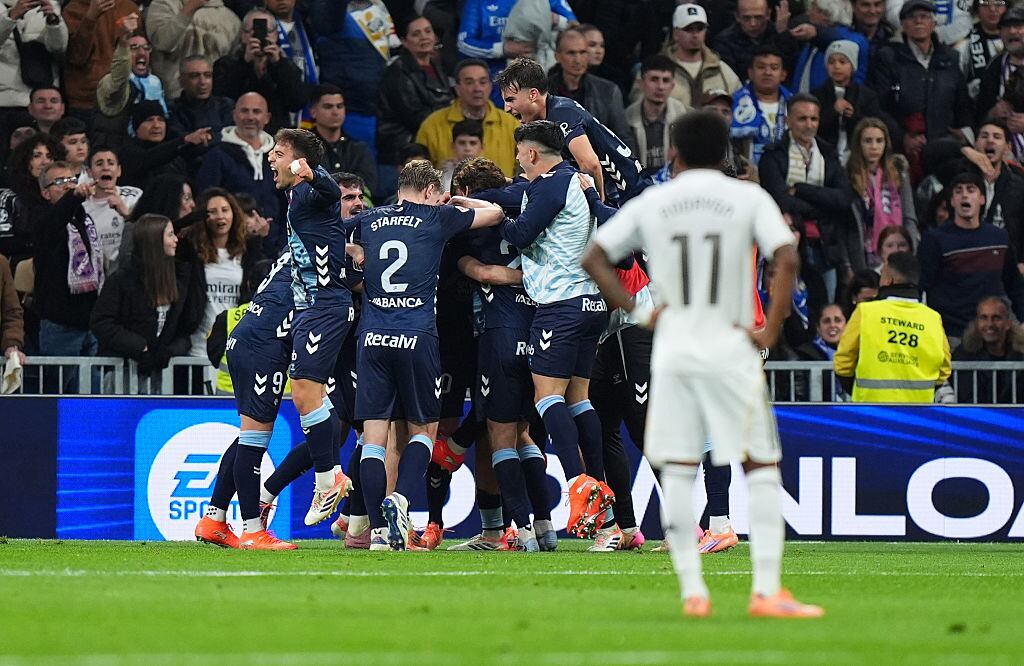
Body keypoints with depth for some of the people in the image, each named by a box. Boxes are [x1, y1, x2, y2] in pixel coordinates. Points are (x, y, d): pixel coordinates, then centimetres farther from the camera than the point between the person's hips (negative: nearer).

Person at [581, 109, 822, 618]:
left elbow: (593, 258, 4)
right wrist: (772, 328, -9)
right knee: (762, 470, 3)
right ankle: (766, 591, -6)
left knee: (677, 472, 7)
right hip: (729, 347, -2)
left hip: (671, 349, 2)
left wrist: (637, 312, 5)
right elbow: (787, 260, -13)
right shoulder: (749, 198, 0)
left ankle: (692, 592, 3)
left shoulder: (650, 203, 6)